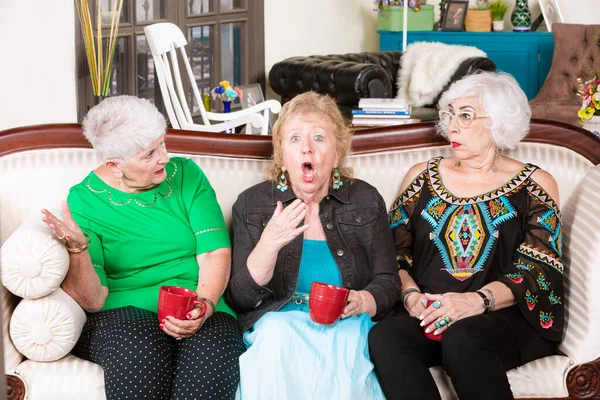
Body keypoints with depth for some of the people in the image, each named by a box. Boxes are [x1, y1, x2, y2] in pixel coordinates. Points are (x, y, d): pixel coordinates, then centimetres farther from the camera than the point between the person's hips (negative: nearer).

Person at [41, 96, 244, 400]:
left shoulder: (186, 174, 7)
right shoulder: (84, 200, 0)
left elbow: (215, 252, -2)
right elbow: (91, 302, -5)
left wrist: (204, 306, -20)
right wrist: (77, 249, -24)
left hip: (200, 309, 1)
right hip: (122, 313, -1)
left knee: (214, 351, -33)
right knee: (141, 350, -35)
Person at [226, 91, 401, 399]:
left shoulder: (366, 201, 8)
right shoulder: (251, 204, 5)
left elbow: (387, 283, 8)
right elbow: (239, 298, -2)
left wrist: (362, 302, -17)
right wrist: (269, 244, -20)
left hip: (345, 324, 0)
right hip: (278, 320, 0)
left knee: (345, 340, -35)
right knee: (278, 333, -35)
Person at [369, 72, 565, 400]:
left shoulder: (535, 185, 8)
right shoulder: (422, 176, 17)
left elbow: (538, 269, -3)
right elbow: (395, 253, 11)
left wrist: (477, 301, -20)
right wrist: (410, 294, -11)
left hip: (507, 316, -3)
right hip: (428, 313, 3)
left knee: (462, 338, -37)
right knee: (384, 337, -30)